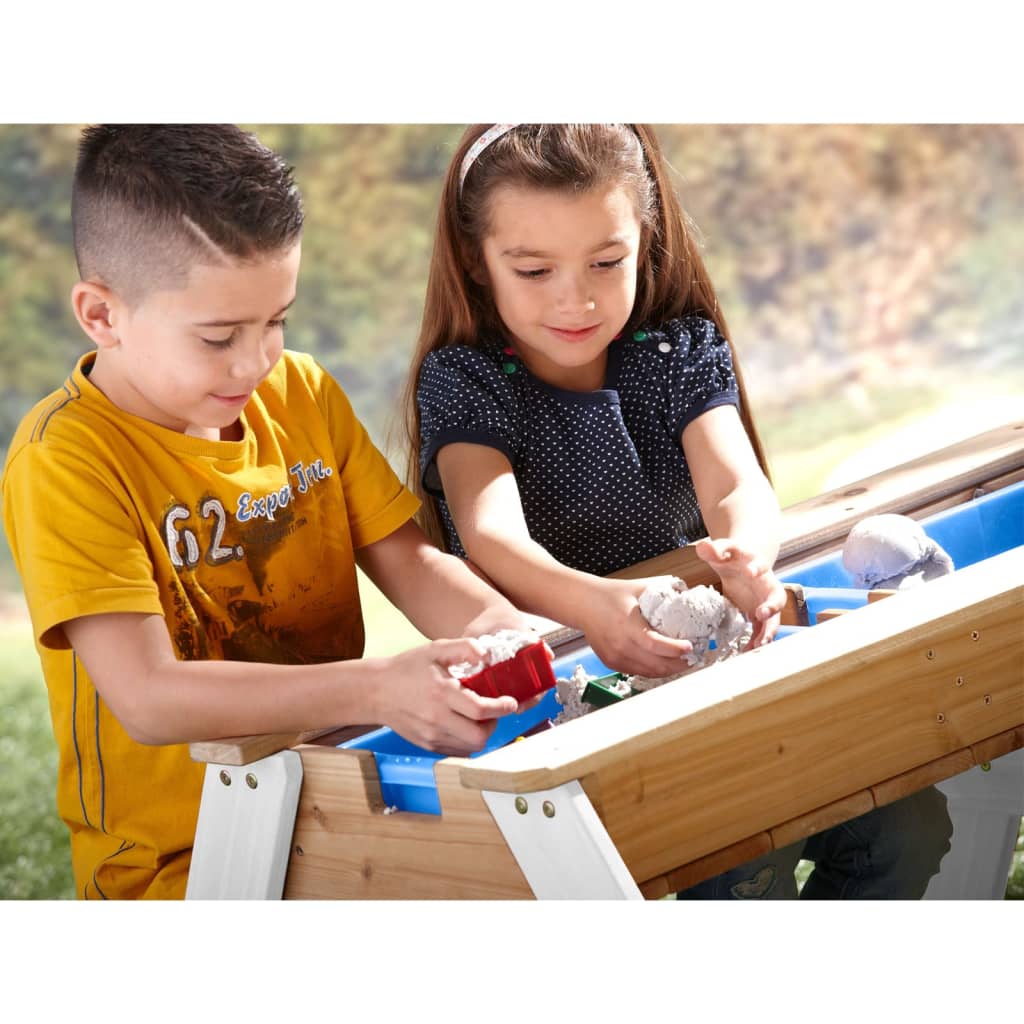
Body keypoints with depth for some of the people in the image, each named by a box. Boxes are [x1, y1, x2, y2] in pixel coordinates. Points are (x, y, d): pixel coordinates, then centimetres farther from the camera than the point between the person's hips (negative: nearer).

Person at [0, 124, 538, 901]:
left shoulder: (301, 393, 6)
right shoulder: (65, 461, -16)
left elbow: (406, 558, 7)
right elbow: (148, 697, -25)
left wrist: (496, 627, -17)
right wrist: (375, 690, -35)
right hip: (177, 862, -6)